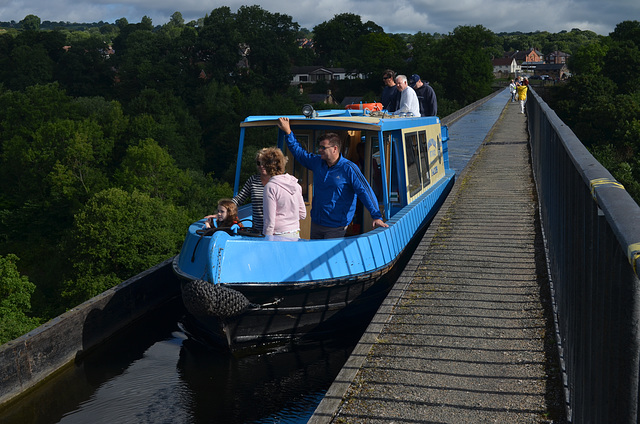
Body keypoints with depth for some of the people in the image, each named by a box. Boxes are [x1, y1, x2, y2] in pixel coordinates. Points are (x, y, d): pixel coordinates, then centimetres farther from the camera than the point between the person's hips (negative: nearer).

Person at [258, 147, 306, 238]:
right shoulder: (295, 184, 7)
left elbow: (270, 221, -14)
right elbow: (302, 215, 13)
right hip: (295, 234, 7)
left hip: (279, 236, -7)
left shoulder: (270, 187, -13)